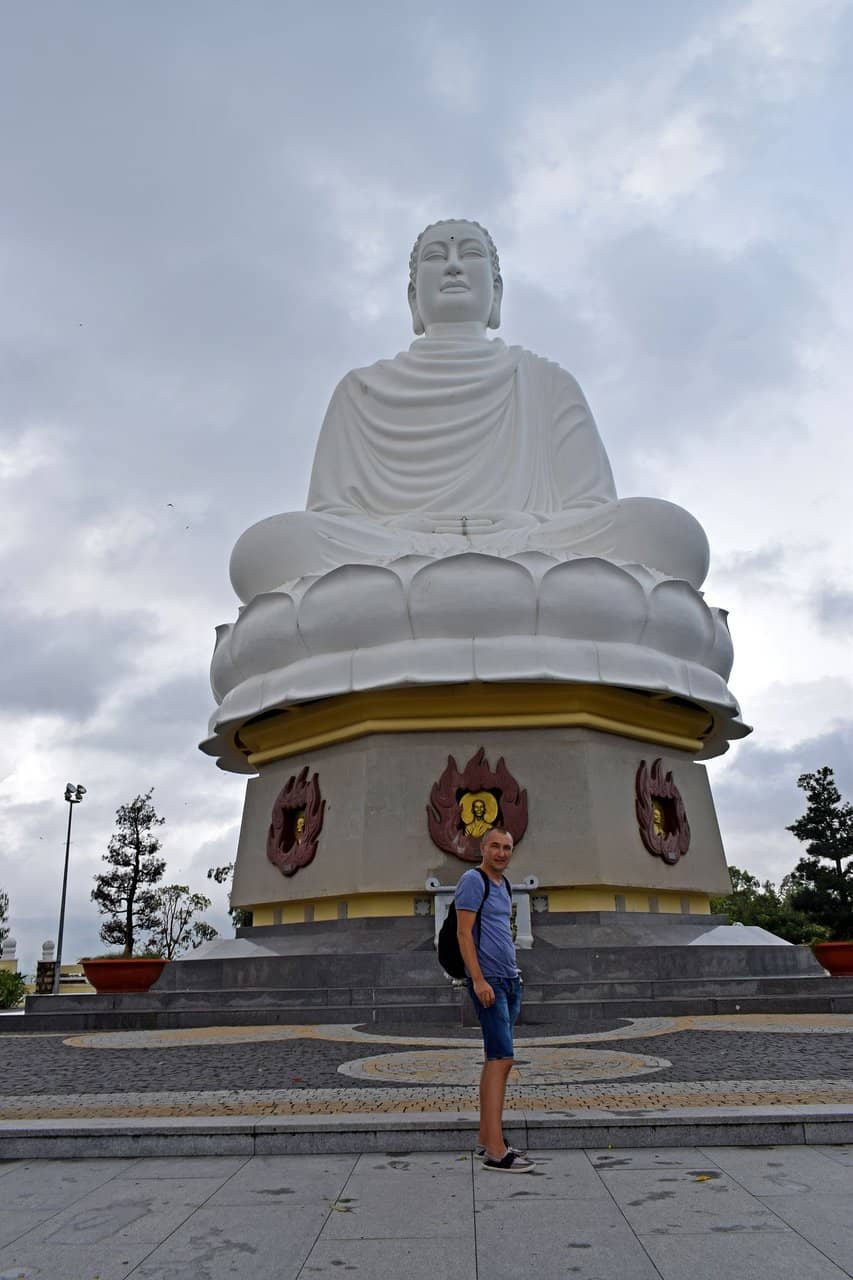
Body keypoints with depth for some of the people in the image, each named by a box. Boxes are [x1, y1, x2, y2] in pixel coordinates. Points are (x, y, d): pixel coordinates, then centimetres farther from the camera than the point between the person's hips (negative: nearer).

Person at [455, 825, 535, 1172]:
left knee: (494, 1060, 11)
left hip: (509, 980, 9)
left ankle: (486, 1139, 17)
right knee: (502, 1059, -12)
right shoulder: (473, 880, -10)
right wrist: (479, 979, -22)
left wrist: (512, 973, 18)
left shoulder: (502, 884, 16)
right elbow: (464, 933, -16)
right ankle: (495, 1151, -12)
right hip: (488, 981, -9)